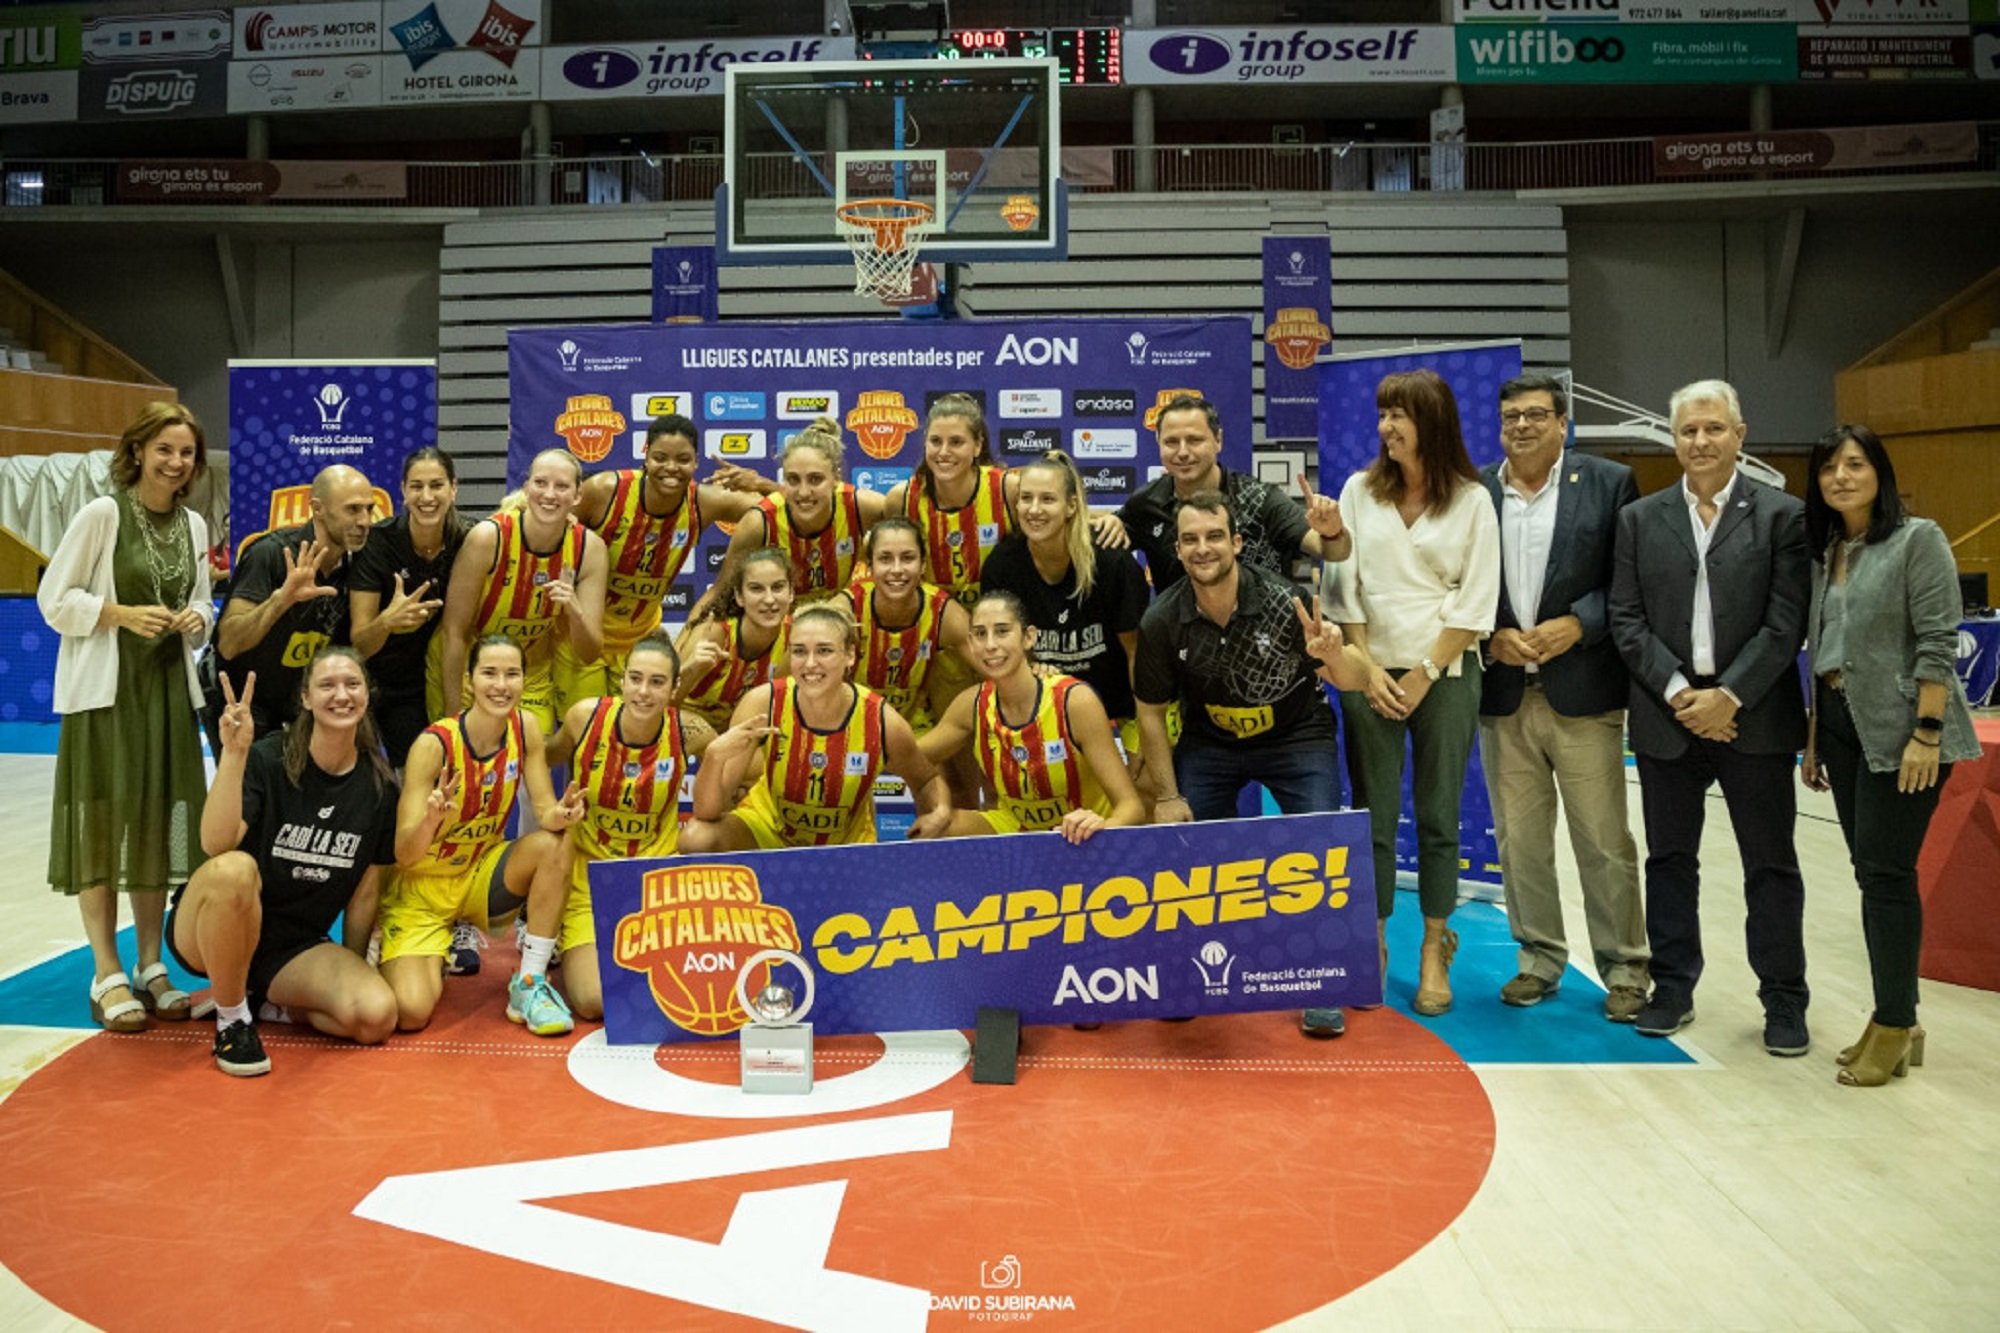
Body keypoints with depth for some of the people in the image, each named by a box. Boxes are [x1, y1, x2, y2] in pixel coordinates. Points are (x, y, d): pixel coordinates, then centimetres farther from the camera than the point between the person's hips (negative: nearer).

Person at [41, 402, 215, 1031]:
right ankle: (108, 977, 7)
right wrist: (122, 614, -18)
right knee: (102, 827, -1)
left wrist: (196, 620, -4)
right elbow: (54, 600, -6)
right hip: (104, 691, -5)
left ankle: (151, 967, 18)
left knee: (159, 826, 8)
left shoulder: (194, 525, 9)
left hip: (168, 690, 5)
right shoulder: (101, 514, -7)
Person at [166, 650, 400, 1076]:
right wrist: (233, 753, -37)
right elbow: (217, 844, -29)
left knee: (377, 1015, -24)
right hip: (204, 934, -3)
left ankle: (265, 1003, 6)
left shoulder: (378, 785, -1)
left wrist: (350, 974, 10)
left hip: (299, 948, 3)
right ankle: (232, 1020, -14)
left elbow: (365, 891, 6)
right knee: (234, 869, -38)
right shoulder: (266, 759, -12)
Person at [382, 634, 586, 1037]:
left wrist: (561, 814, -35)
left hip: (481, 874, 4)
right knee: (411, 1013, -22)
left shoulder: (525, 727, -10)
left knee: (554, 844, -27)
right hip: (422, 887, -4)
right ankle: (433, 964, 16)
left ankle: (529, 984, -14)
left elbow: (546, 812, -12)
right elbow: (403, 854, -23)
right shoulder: (435, 744, -23)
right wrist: (430, 819, -45)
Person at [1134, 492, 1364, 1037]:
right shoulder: (1162, 621, -19)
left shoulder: (1283, 601, -26)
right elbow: (1151, 711, -5)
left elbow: (1350, 684, -20)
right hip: (1210, 741, 2)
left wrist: (1333, 657, -43)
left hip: (1296, 736, -2)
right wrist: (1167, 796, -6)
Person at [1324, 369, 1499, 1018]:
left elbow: (1475, 604, -2)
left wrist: (1423, 674, -8)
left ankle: (1434, 955, 16)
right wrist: (1366, 668, -5)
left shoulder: (1471, 501, 0)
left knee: (1438, 817, 5)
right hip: (1370, 673, 1)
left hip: (1445, 675, -1)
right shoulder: (1360, 490, 6)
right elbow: (1343, 587, 3)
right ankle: (1372, 947, 14)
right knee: (1373, 817, 3)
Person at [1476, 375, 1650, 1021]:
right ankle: (1539, 960, 23)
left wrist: (1578, 624, -12)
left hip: (1582, 692, -2)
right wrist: (1491, 637, -6)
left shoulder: (1609, 483, 2)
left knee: (1604, 841, 3)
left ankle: (1624, 969, 16)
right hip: (1502, 695, 2)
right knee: (1519, 840, 9)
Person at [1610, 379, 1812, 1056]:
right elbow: (1626, 619, 2)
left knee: (1771, 864, 6)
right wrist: (1678, 692, -9)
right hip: (1667, 717, 2)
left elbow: (1786, 623, -6)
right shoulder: (1639, 519, 7)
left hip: (1753, 716, -2)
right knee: (1669, 859, 10)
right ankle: (1672, 988, 22)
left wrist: (1728, 696, -14)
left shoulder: (1783, 515, 0)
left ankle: (1784, 1001, 18)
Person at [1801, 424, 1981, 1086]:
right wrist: (1814, 735, 13)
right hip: (1843, 726, 7)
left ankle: (1895, 1026, 5)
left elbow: (1937, 642, -13)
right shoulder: (1824, 551, 12)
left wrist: (1926, 734, -18)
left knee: (1886, 872, -5)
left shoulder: (1917, 539, -7)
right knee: (1871, 873, 9)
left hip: (1899, 730, -6)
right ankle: (1893, 1020, 17)